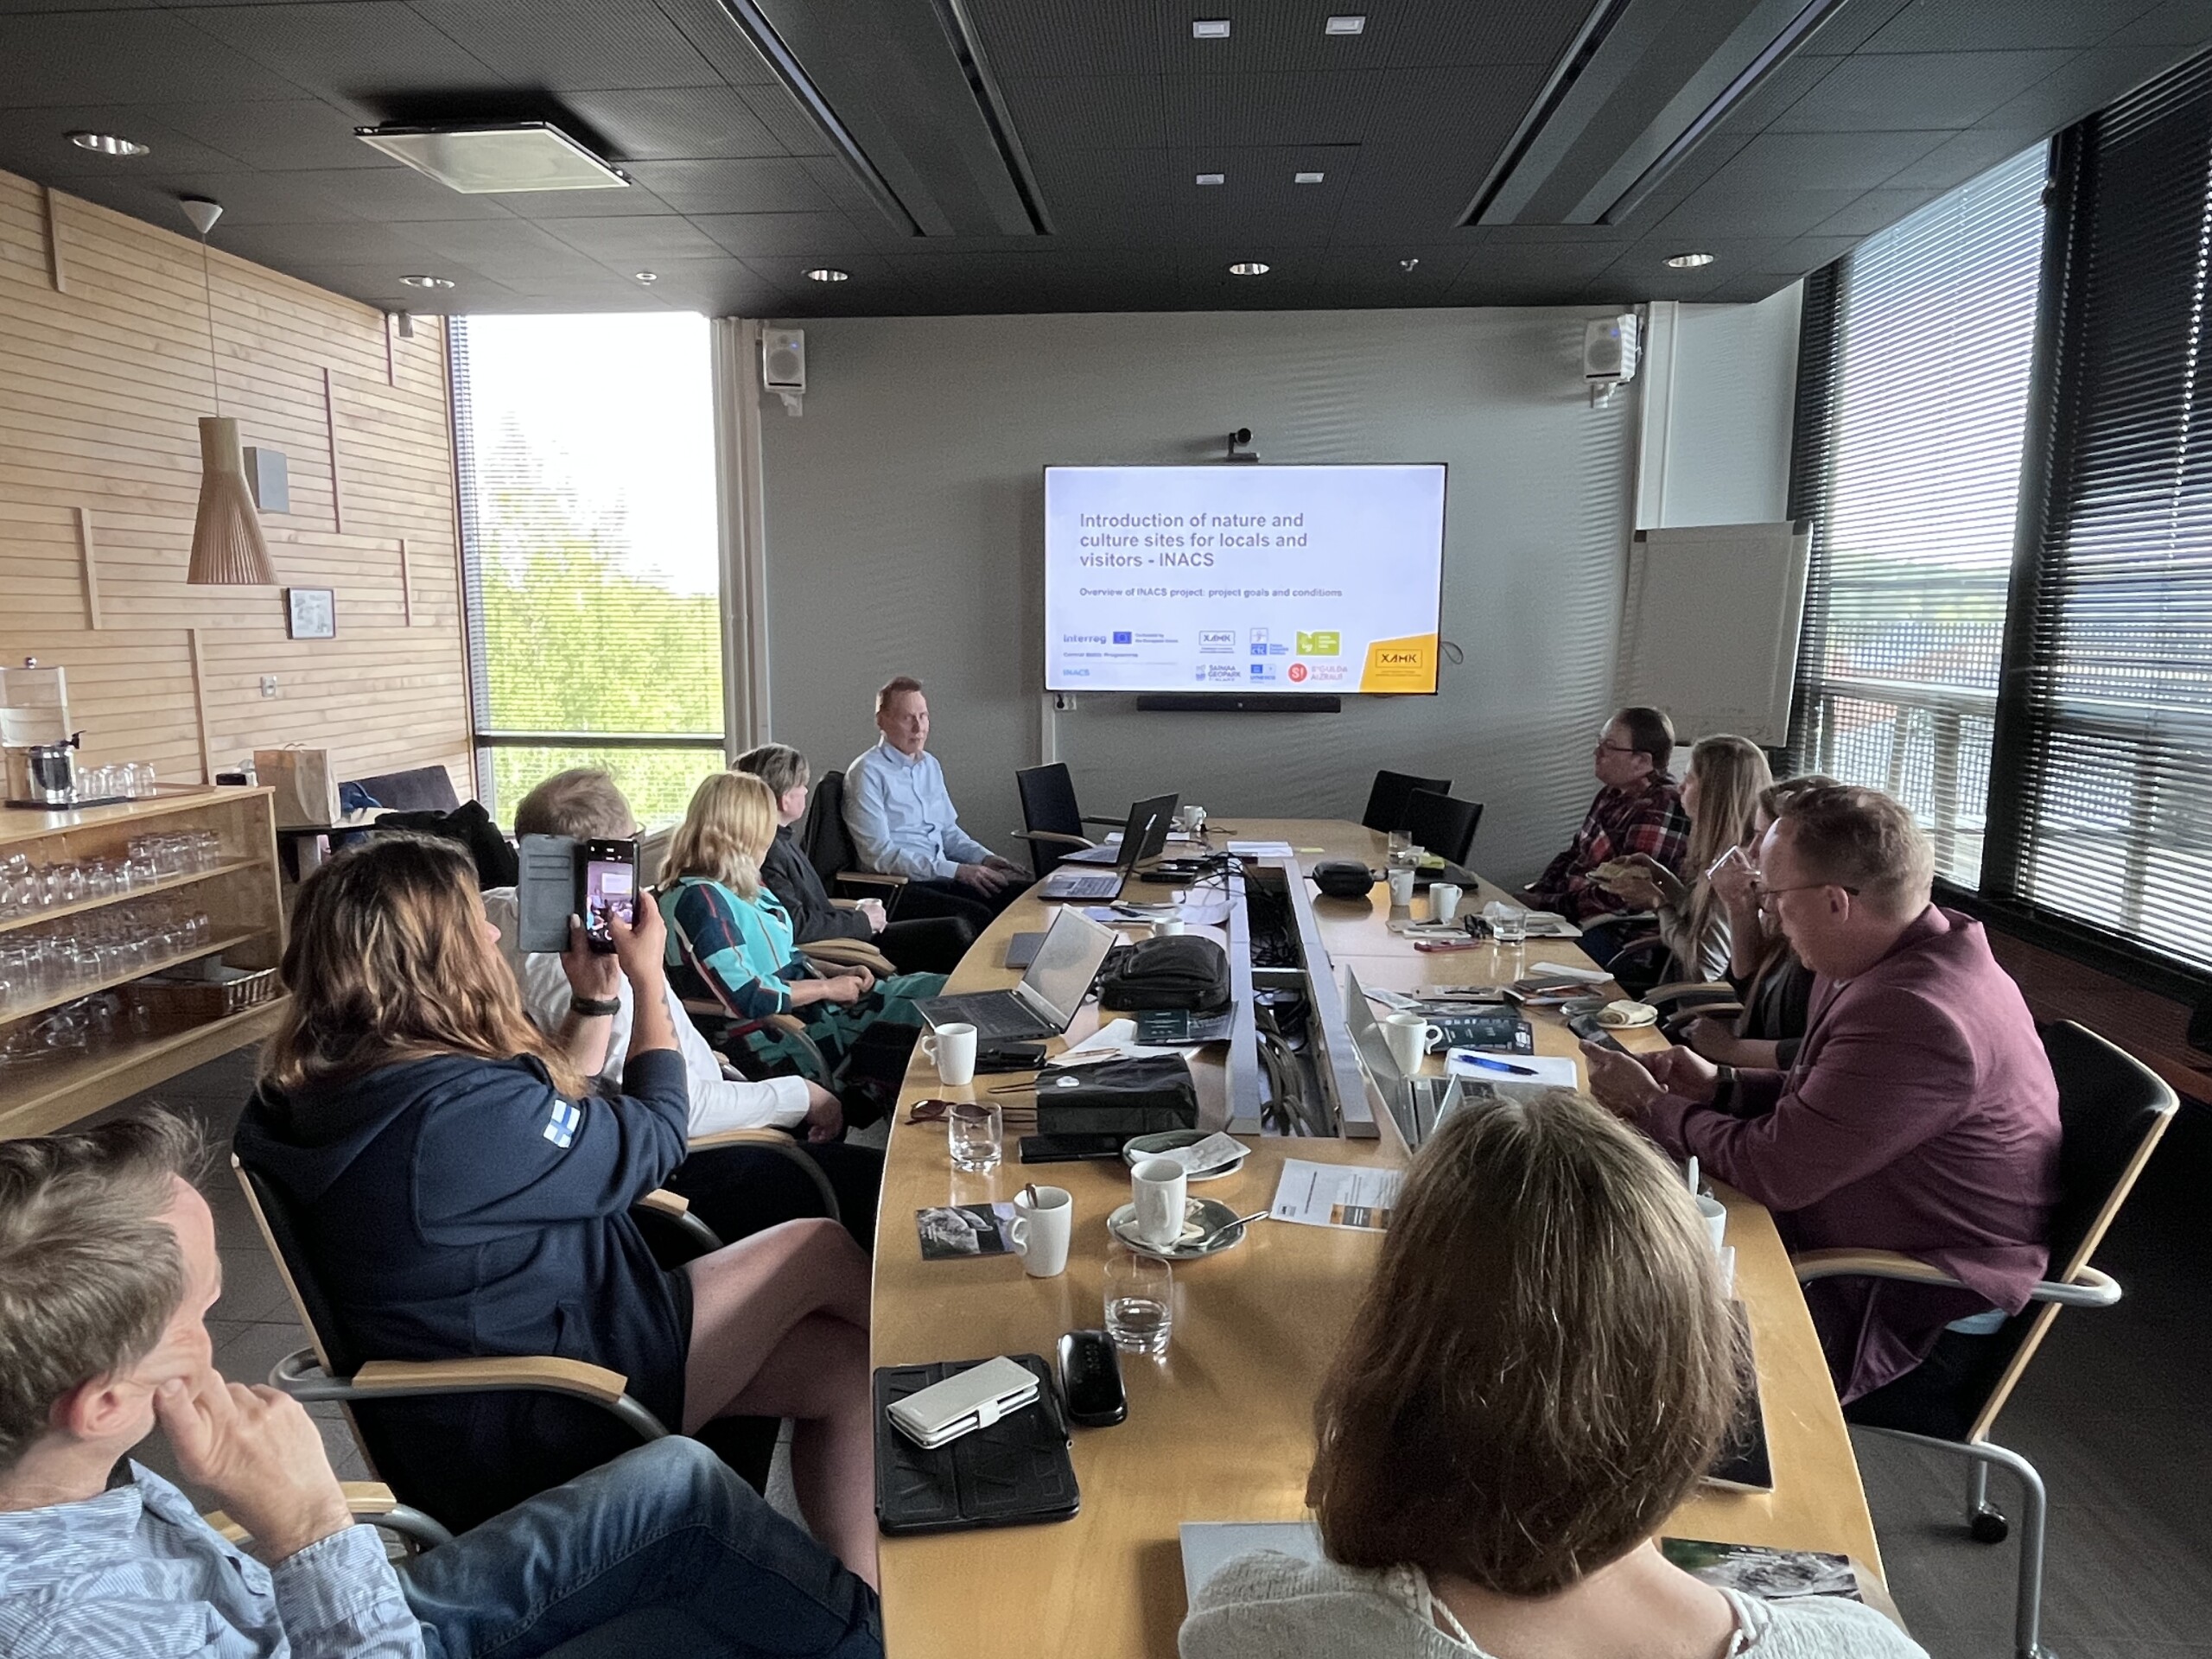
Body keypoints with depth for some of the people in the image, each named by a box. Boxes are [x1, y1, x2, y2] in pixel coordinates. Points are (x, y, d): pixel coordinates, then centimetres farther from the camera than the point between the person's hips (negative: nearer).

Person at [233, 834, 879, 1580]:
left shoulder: (324, 1092, 1)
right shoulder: (462, 1110, -29)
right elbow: (653, 1140, -12)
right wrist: (648, 978, 0)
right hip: (526, 1429, -9)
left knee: (843, 1364, 5)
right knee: (818, 1251, -3)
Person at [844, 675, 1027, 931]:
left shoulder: (931, 765, 17)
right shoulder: (867, 773, -7)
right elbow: (880, 853, -14)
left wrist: (985, 858, 5)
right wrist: (957, 871, -19)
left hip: (942, 878, 7)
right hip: (897, 887, -7)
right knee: (978, 916, -32)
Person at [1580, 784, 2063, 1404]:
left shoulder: (1916, 1016, -31)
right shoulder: (1901, 959, 3)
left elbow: (1772, 1169, -26)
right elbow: (1818, 1098, 17)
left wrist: (1653, 1107, -11)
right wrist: (1722, 1085, 1)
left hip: (1915, 1308, -10)